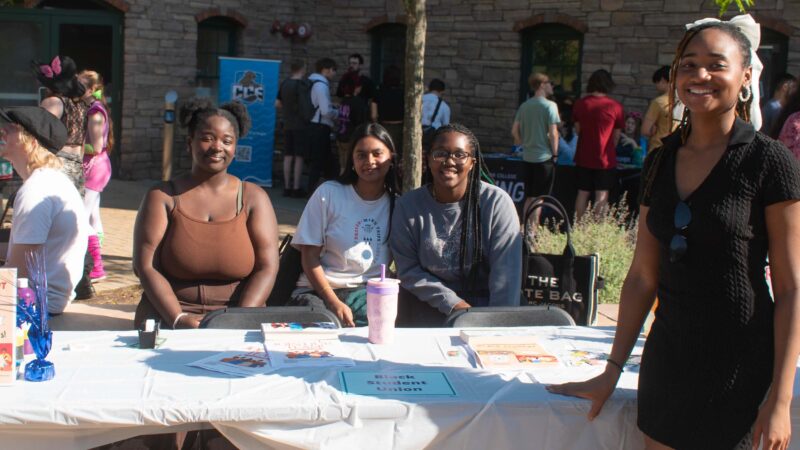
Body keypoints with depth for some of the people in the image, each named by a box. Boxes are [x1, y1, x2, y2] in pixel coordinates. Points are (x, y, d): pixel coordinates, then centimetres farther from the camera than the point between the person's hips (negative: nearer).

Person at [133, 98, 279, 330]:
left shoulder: (253, 197, 7)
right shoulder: (162, 197, 6)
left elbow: (266, 268, -1)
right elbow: (145, 267, -1)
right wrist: (178, 318, -15)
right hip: (168, 318, -1)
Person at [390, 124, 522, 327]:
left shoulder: (497, 202, -5)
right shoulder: (408, 205, 1)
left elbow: (506, 273, -9)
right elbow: (408, 270, 0)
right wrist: (452, 303, -11)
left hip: (483, 306, -1)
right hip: (427, 308, 1)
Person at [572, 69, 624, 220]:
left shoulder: (580, 104, -2)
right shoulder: (615, 106, -9)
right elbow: (617, 135, -1)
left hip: (583, 157, 3)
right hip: (605, 158, -3)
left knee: (583, 193, 11)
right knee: (602, 195, 2)